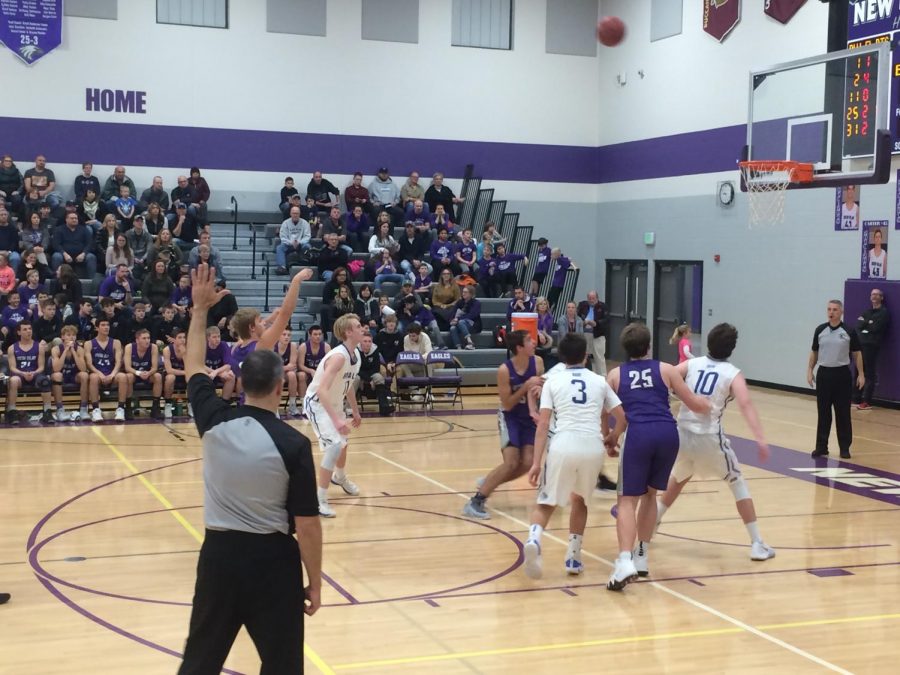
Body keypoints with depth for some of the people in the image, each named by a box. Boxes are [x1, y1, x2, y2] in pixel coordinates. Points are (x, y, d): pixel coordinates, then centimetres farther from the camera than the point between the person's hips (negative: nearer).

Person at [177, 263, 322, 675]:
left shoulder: (214, 422, -6)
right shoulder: (293, 443, -15)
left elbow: (193, 367, 14)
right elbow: (307, 524, -12)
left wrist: (200, 308, 21)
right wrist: (314, 583, -2)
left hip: (219, 552, 3)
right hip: (272, 558, -3)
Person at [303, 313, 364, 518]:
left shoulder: (355, 355, -3)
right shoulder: (338, 356, -32)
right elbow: (321, 390, -41)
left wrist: (355, 412, 20)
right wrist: (336, 420, -46)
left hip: (334, 403, 10)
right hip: (317, 403, -10)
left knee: (343, 441, 28)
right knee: (334, 445, -23)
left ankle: (339, 477, 58)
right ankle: (320, 500, -14)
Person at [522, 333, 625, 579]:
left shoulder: (553, 381, 12)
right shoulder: (599, 381, 17)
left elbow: (543, 425, 2)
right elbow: (622, 418, 16)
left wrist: (536, 463, 0)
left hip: (563, 445, -2)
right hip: (593, 447, 2)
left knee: (545, 504, 8)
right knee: (579, 499, 27)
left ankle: (534, 540, -23)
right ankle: (573, 557, 22)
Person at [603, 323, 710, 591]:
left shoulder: (615, 375, 16)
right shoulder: (665, 369, 16)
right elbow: (695, 404, 19)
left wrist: (610, 438, 32)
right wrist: (708, 403, 41)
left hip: (638, 435, -2)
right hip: (668, 433, 2)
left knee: (628, 500, 1)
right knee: (650, 494, 22)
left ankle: (625, 561, -19)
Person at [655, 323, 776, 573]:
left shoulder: (691, 364, 9)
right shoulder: (733, 374, 0)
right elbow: (745, 404, -15)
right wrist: (760, 438, -23)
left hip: (682, 434, 3)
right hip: (710, 438, -3)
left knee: (676, 482, 30)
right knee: (738, 484, 14)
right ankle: (757, 544, 11)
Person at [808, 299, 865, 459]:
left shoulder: (849, 331, -4)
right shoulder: (820, 330, 3)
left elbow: (857, 353, 2)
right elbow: (814, 352, 11)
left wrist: (861, 374, -2)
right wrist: (810, 370, 5)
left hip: (842, 375, -2)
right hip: (824, 374, 2)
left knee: (843, 413, 2)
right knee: (823, 413, 5)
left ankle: (845, 448, 10)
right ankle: (821, 447, 12)